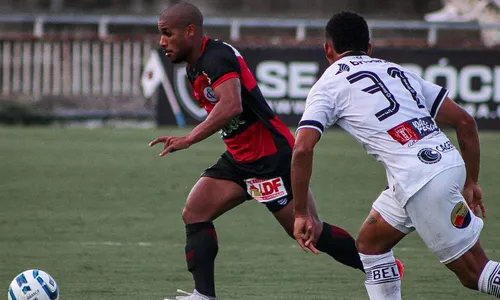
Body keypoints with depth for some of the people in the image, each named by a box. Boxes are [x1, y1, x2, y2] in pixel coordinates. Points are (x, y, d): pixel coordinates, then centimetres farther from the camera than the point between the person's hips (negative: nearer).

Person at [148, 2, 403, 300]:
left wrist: (188, 139, -40)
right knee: (194, 214, -3)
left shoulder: (217, 57, -21)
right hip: (240, 159, 10)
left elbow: (231, 106, -38)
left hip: (272, 158, -10)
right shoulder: (195, 66, 11)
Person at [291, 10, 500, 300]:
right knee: (370, 243, 21)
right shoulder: (396, 70, 24)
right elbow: (465, 121, 18)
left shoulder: (329, 84, 7)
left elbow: (302, 148, -7)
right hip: (449, 160, 7)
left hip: (419, 177, -7)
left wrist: (302, 214, 1)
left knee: (474, 273, 1)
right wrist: (471, 182, 23)